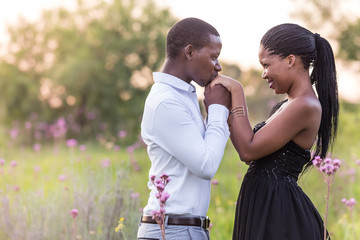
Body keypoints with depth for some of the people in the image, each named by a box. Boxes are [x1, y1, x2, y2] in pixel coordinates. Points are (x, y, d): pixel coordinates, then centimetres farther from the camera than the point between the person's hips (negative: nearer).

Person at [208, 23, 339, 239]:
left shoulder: (306, 106, -16)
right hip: (264, 208, 10)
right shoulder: (290, 105, 15)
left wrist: (237, 92, -12)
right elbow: (250, 153, 14)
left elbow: (249, 150, -17)